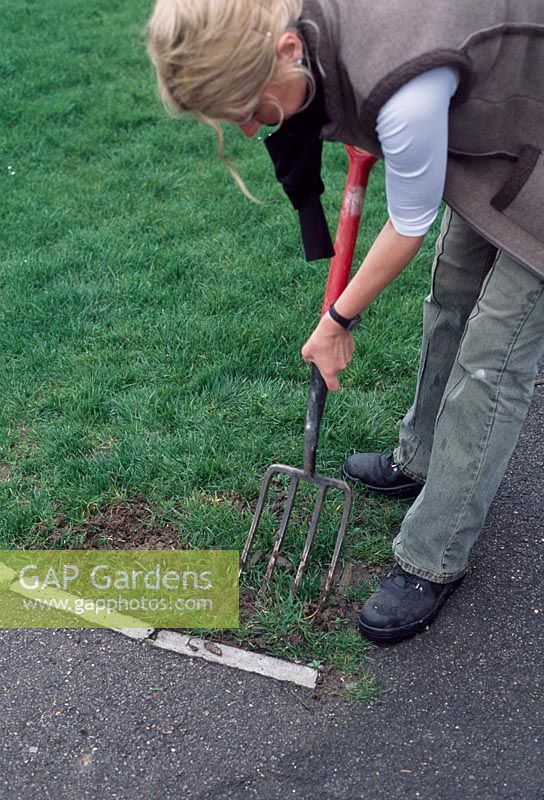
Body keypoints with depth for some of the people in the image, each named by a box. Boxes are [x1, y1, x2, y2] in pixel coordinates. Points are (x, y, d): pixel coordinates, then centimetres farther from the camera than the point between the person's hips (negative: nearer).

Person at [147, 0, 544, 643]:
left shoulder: (408, 96, -40)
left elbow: (408, 229, -22)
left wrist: (337, 320, -8)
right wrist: (368, 135, 5)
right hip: (484, 137, 9)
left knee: (492, 362, -5)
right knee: (451, 302, 18)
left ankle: (434, 561, 10)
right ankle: (422, 460, 41)